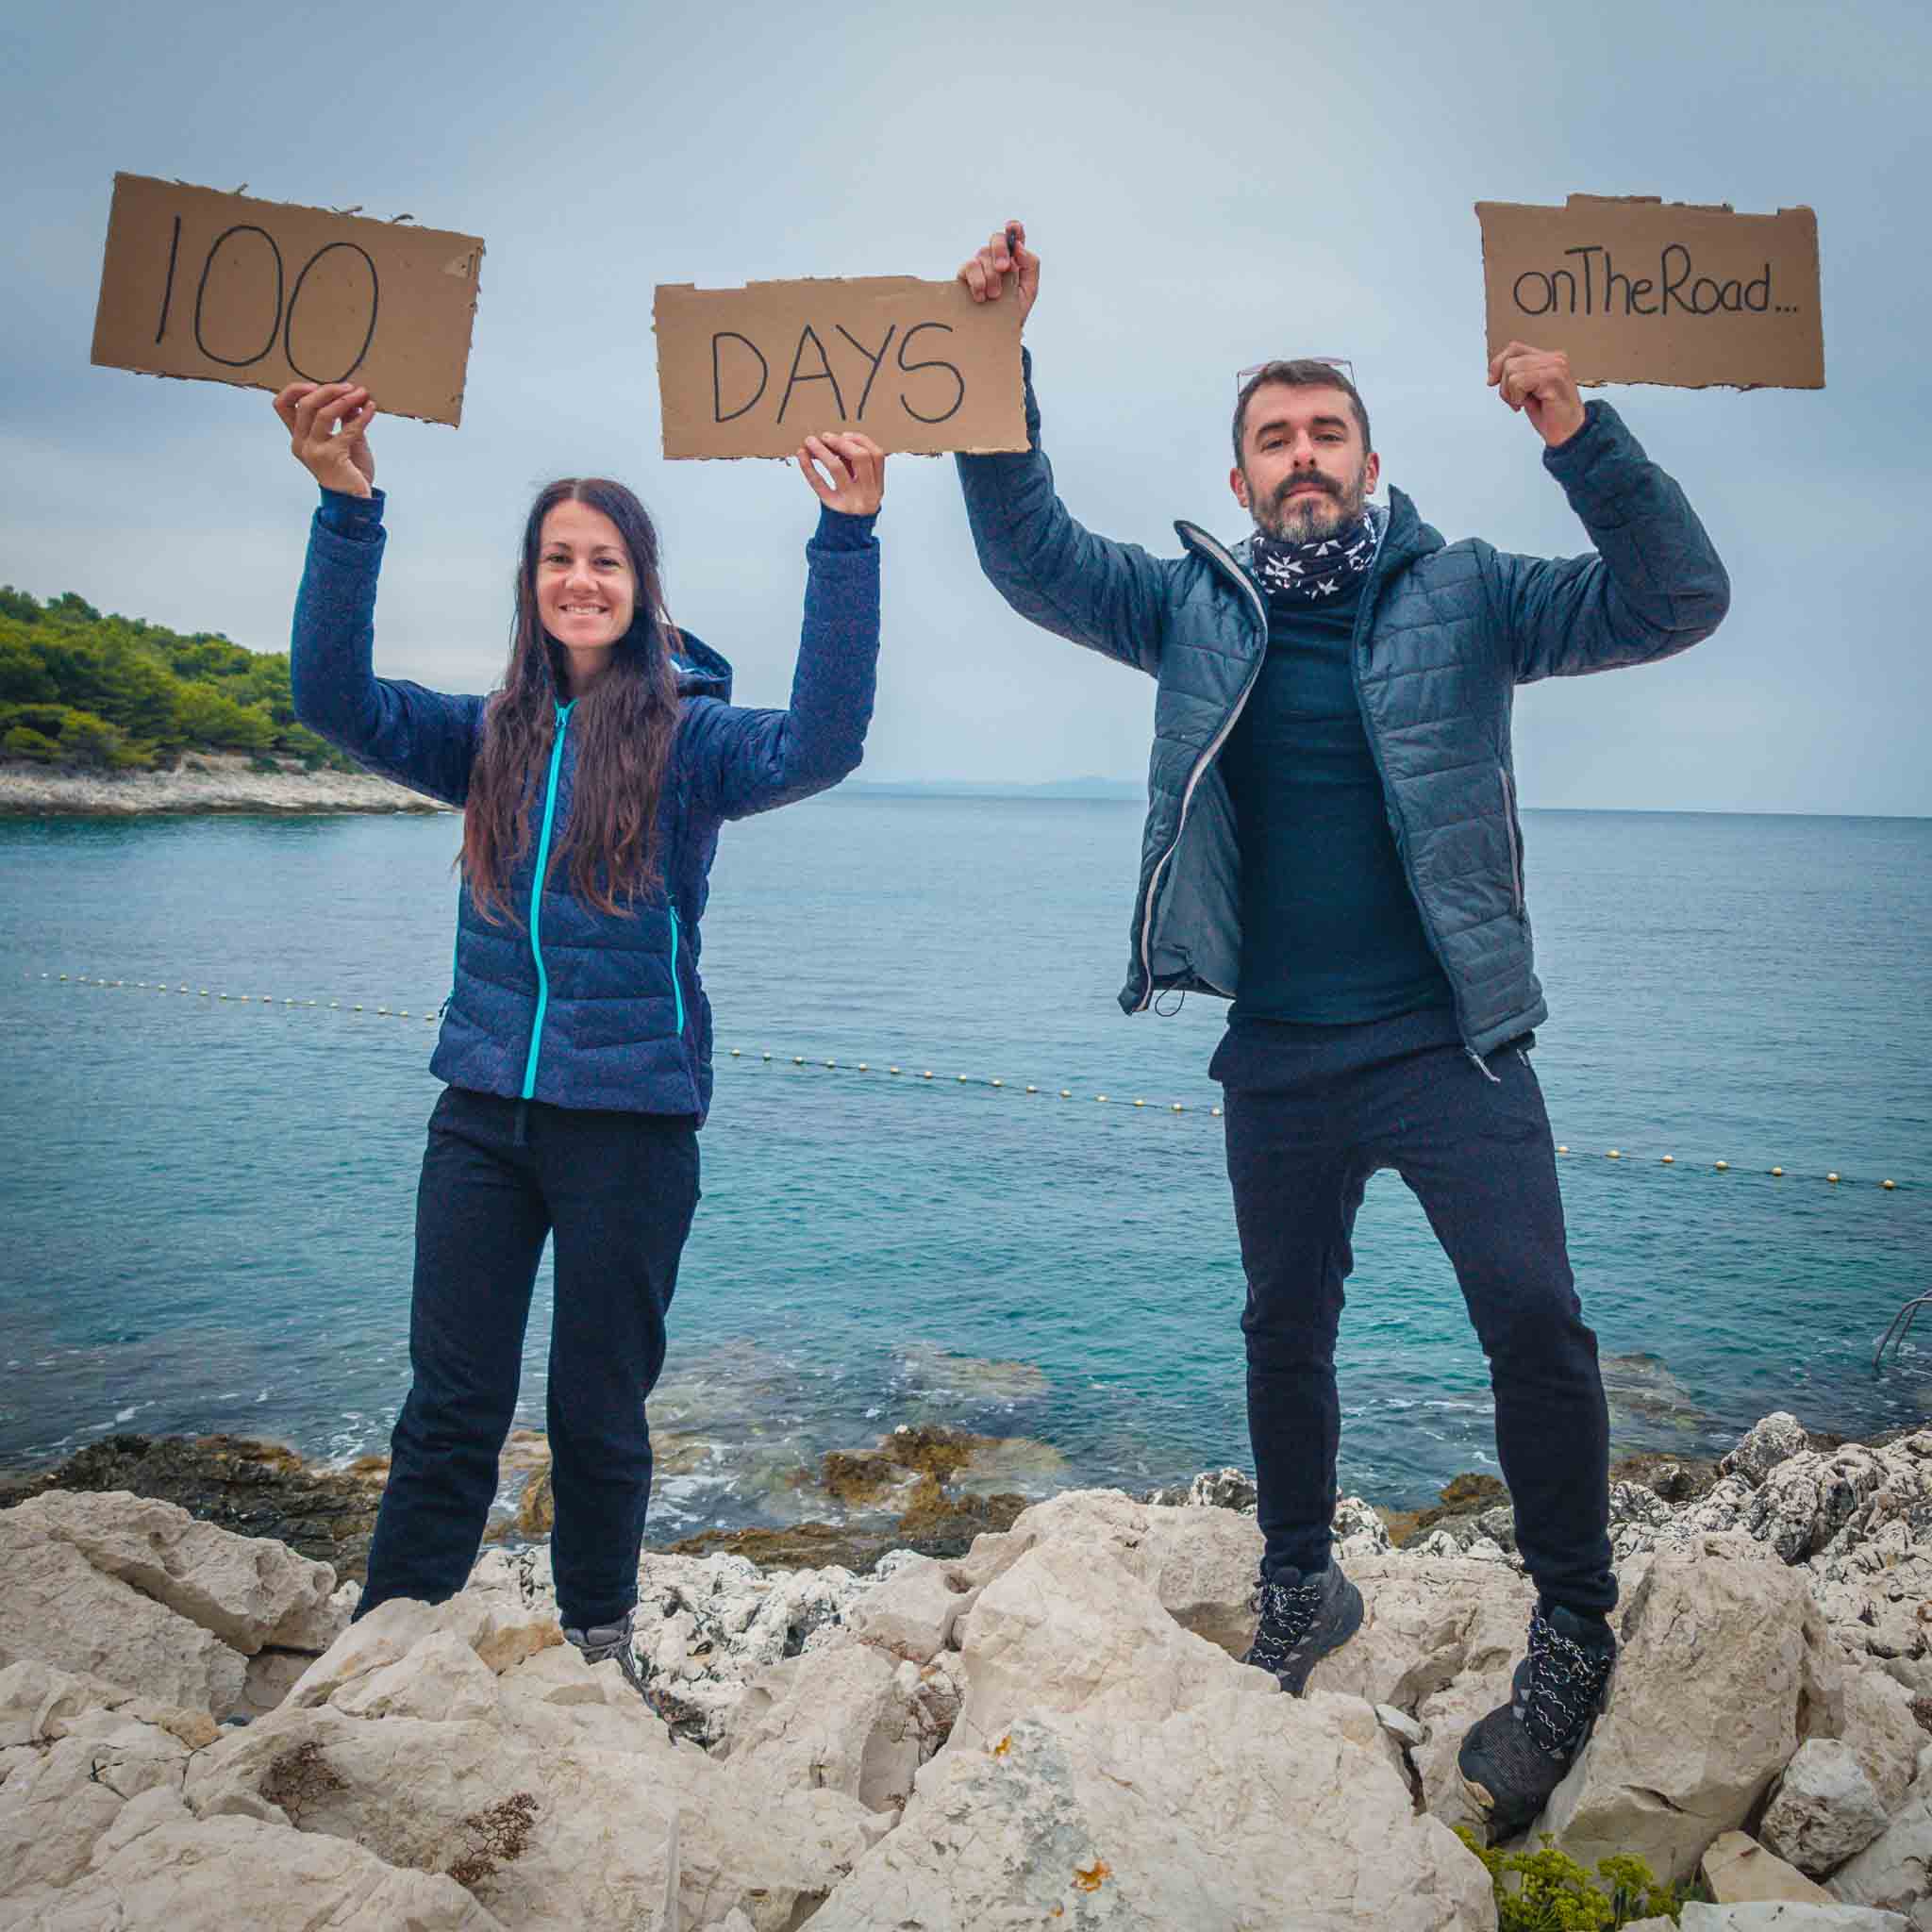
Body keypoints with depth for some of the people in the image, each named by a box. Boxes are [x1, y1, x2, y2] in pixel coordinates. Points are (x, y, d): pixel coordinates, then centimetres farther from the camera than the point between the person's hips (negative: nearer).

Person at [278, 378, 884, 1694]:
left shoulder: (688, 737, -4)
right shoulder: (493, 740, 7)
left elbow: (822, 742, -21)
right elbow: (336, 698, -6)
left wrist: (848, 537, -28)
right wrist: (348, 507, -16)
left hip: (631, 1116, -2)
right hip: (483, 1106, 3)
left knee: (599, 1408, 11)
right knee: (450, 1404, 7)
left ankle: (600, 1636, 33)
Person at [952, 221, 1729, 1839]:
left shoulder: (1463, 595, 1)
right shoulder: (1193, 605, 6)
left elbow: (1674, 603, -6)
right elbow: (1031, 553, 2)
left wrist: (1582, 439, -20)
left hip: (1449, 1042, -2)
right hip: (1277, 1054, 3)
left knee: (1534, 1315, -13)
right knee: (1286, 1327, 14)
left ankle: (1573, 1637, 8)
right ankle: (1301, 1589, 36)